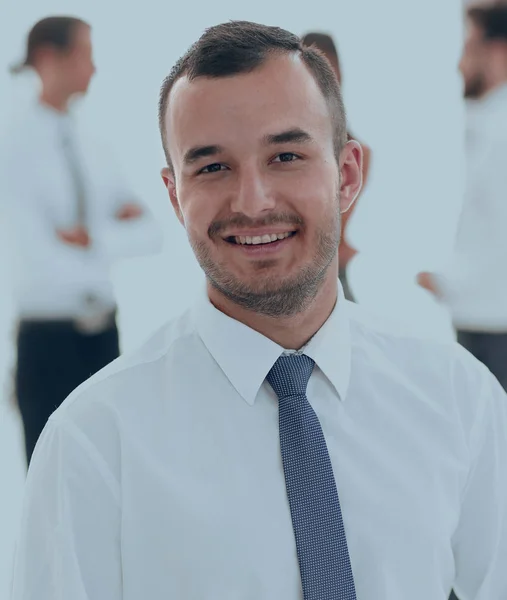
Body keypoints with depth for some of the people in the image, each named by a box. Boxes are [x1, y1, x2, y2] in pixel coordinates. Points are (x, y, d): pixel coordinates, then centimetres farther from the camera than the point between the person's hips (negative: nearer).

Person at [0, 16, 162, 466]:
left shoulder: (91, 149, 10)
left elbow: (151, 234, 3)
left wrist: (94, 238, -15)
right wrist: (115, 240, -6)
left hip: (103, 334, 6)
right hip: (48, 338, -6)